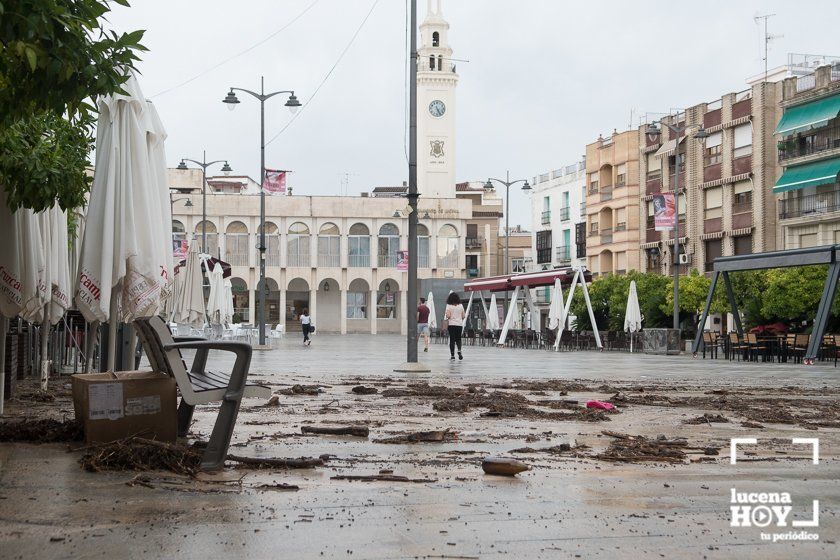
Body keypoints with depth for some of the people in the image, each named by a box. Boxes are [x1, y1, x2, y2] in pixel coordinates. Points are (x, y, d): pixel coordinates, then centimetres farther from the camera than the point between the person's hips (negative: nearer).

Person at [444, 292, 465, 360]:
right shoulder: (460, 306, 4)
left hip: (451, 324, -2)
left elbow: (448, 315, -16)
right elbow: (463, 316, 3)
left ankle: (452, 355, 2)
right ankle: (459, 350, -12)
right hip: (459, 324, 3)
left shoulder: (449, 306, -6)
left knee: (452, 339, 3)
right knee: (458, 339, 13)